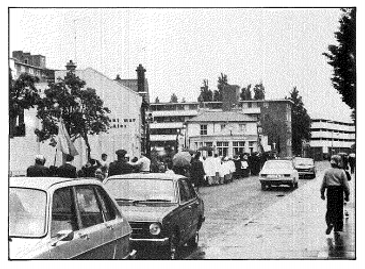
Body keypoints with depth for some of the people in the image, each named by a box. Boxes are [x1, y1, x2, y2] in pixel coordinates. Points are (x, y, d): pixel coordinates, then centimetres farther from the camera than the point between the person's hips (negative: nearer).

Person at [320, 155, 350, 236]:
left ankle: (330, 223, -14)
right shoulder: (341, 172, -6)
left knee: (330, 209, 12)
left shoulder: (327, 172, 2)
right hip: (339, 192, -2)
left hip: (330, 192, 2)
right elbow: (345, 185, -5)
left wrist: (322, 193, 14)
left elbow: (323, 184, 5)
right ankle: (337, 230, 10)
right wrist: (347, 195, 2)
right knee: (338, 210, 7)